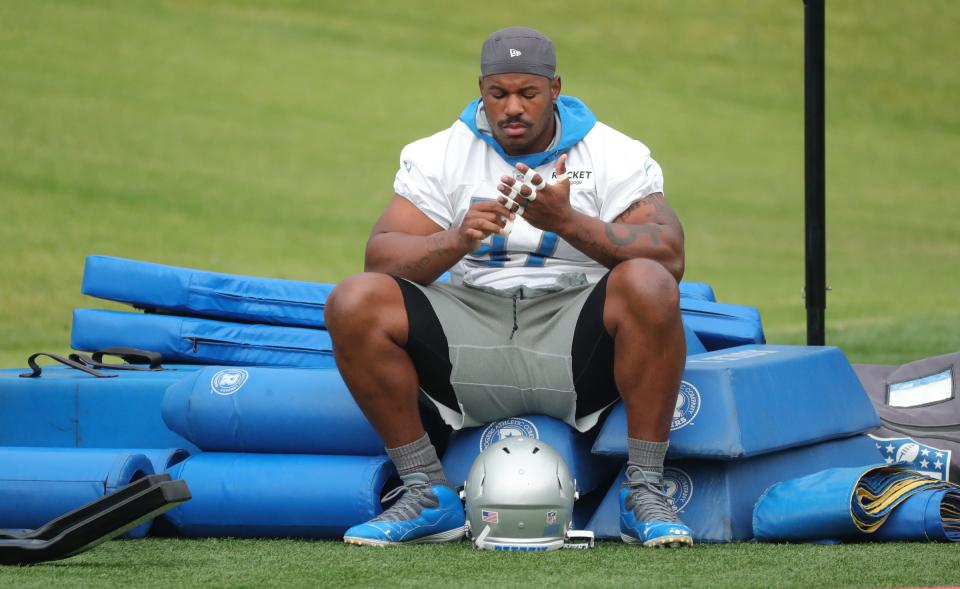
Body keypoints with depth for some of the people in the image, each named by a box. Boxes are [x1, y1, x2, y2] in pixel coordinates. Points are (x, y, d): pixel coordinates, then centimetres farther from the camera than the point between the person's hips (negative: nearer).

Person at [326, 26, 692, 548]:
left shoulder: (616, 156, 1)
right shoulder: (438, 157, 7)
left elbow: (669, 256, -13)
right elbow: (381, 257, -4)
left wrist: (569, 224, -28)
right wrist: (457, 241, -24)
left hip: (573, 338, -2)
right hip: (472, 322, 2)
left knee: (648, 286, -33)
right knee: (354, 303, -21)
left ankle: (645, 493, -21)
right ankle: (427, 495, -10)